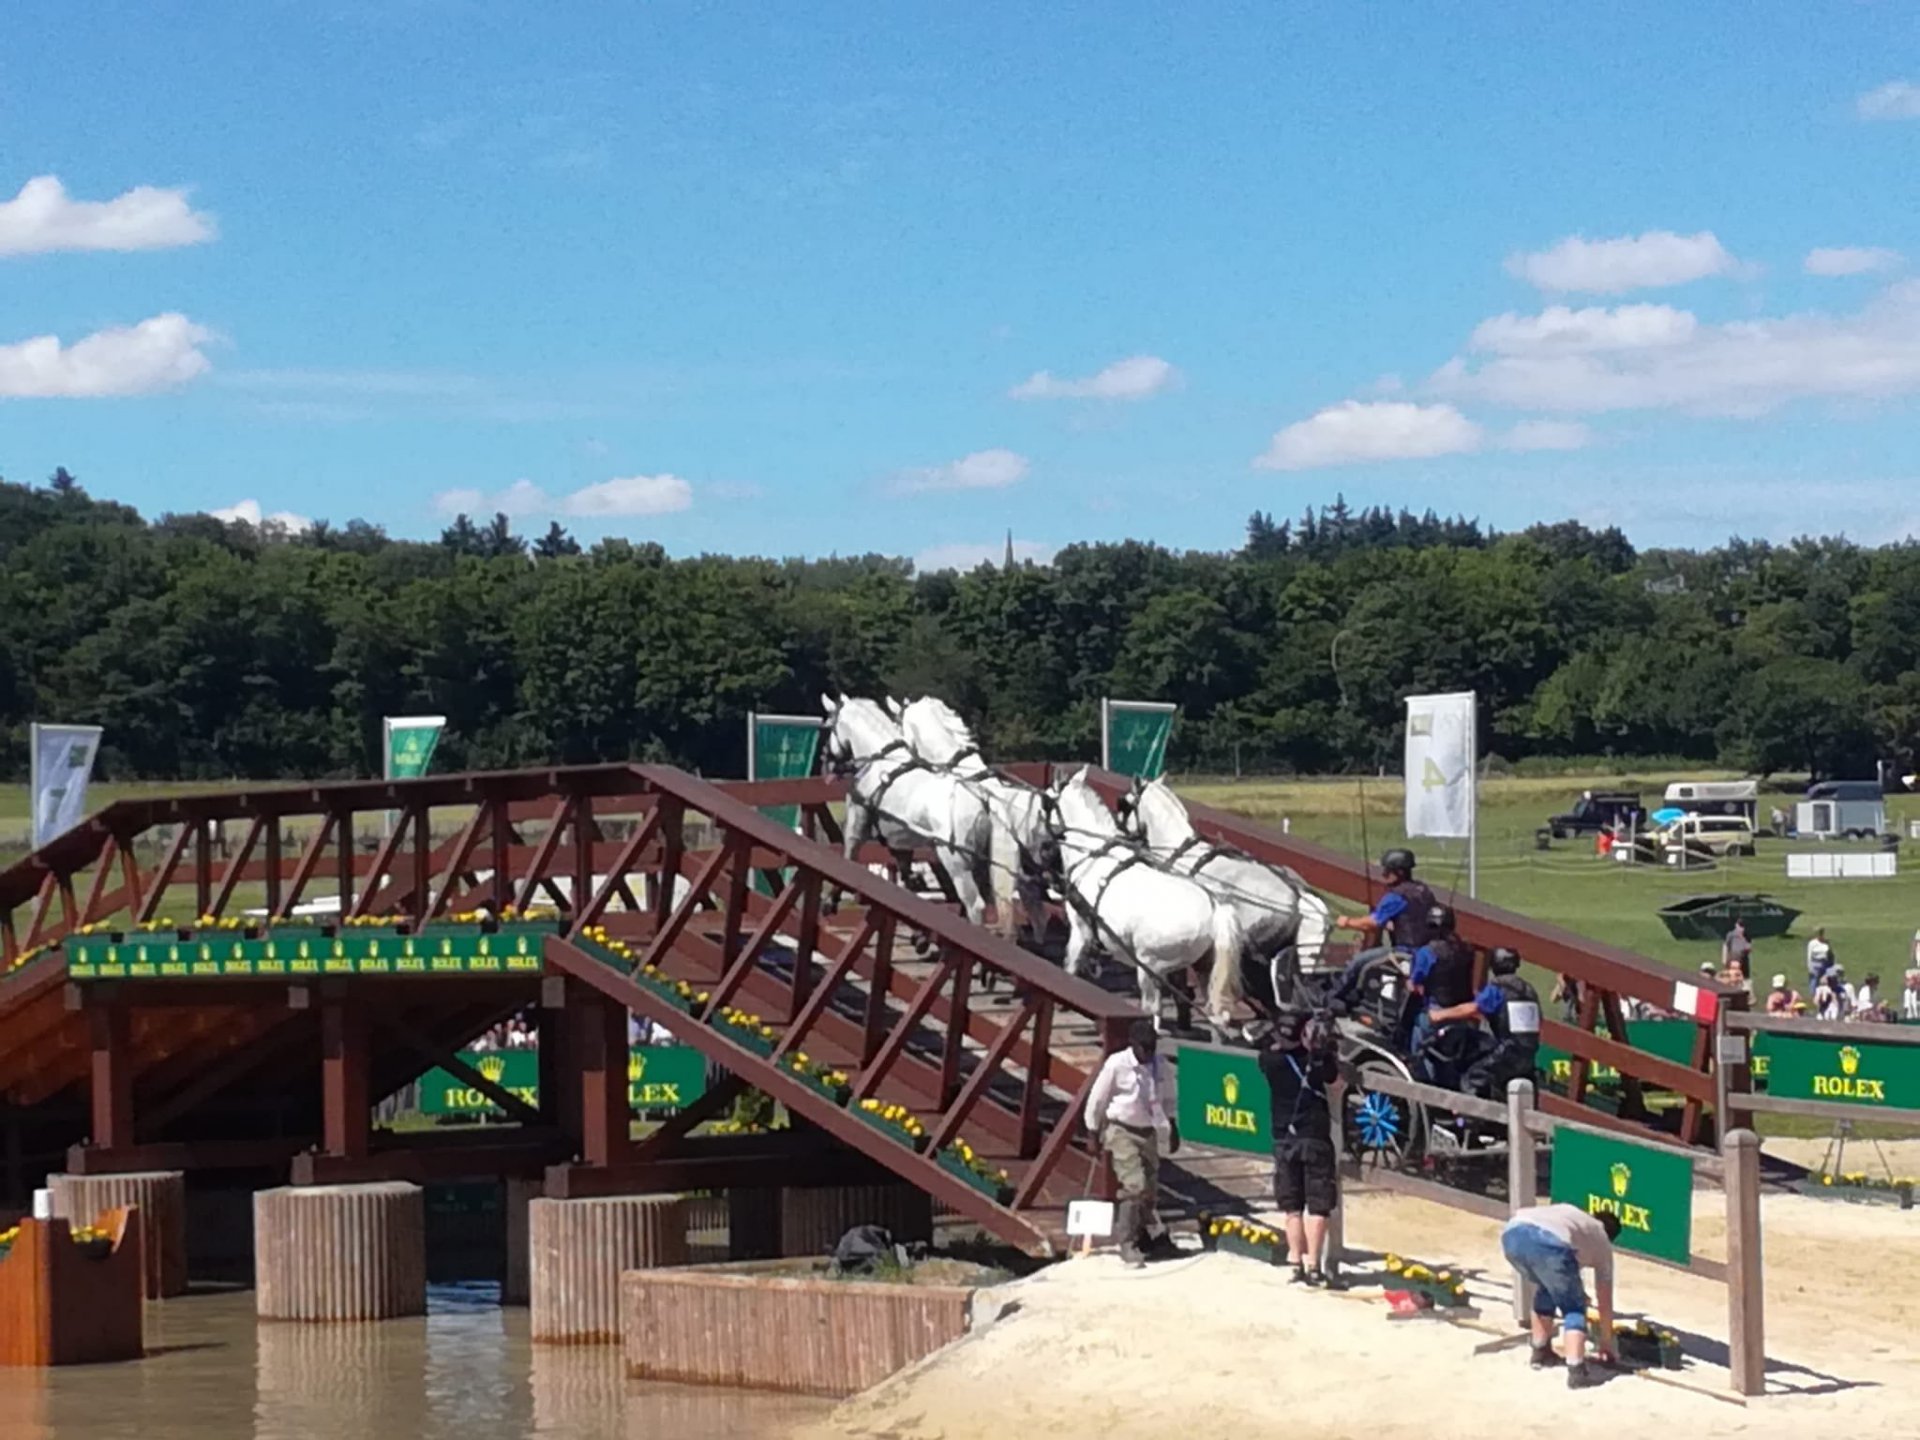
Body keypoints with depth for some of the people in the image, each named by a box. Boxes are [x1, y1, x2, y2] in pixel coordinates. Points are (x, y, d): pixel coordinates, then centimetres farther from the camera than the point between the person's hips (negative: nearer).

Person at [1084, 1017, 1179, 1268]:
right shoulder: (1116, 1065, -15)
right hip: (1122, 1132, -6)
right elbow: (1097, 1099, -6)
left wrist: (1172, 1129, 16)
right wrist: (1095, 1133, -2)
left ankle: (1148, 1234, 29)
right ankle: (1128, 1245, -10)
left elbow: (1165, 1099, 15)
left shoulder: (1159, 1065, 0)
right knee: (1134, 1186, -15)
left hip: (1148, 1132, 6)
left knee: (1151, 1188, 11)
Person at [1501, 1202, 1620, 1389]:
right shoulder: (1602, 1242, 31)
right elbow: (1605, 1300, 36)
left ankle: (1541, 1352, 40)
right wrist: (1606, 1342, 47)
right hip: (1548, 1243, -5)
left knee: (1545, 1289, 33)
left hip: (1512, 1235, 5)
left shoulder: (1572, 1216, 43)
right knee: (1573, 1307, 13)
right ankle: (1576, 1371, -1)